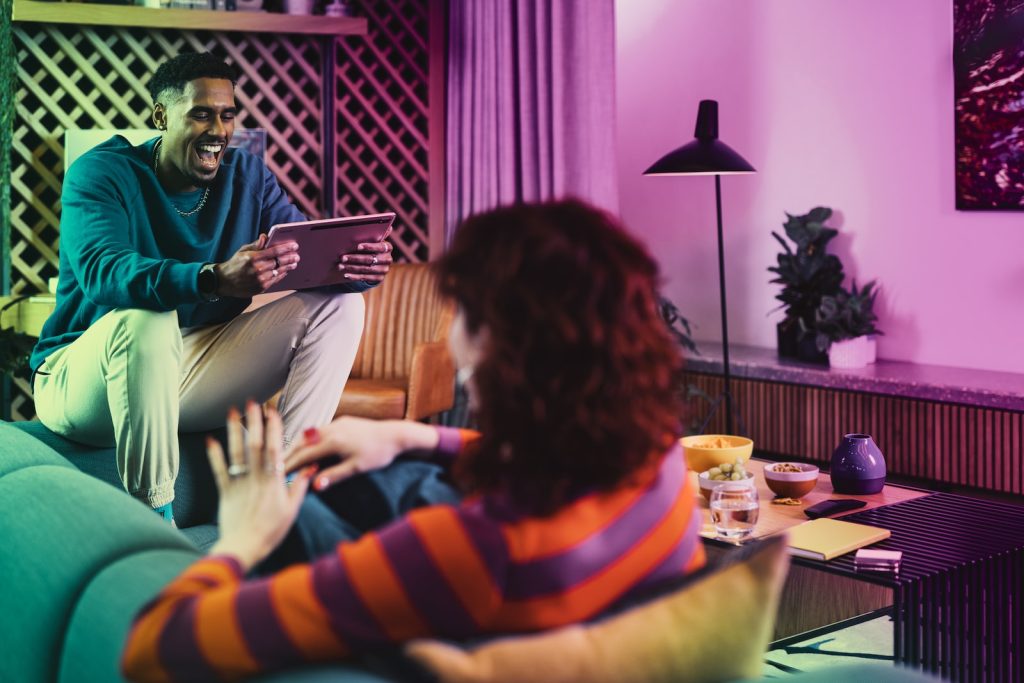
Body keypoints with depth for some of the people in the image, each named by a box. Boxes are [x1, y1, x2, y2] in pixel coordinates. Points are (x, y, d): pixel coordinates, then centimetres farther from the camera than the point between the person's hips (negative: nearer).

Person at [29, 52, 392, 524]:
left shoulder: (247, 176, 4)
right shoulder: (100, 173, -13)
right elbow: (102, 272, -33)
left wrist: (357, 266, -33)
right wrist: (215, 279, -51)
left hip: (194, 371, 5)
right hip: (81, 378, -5)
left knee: (338, 303, -7)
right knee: (146, 319, -39)